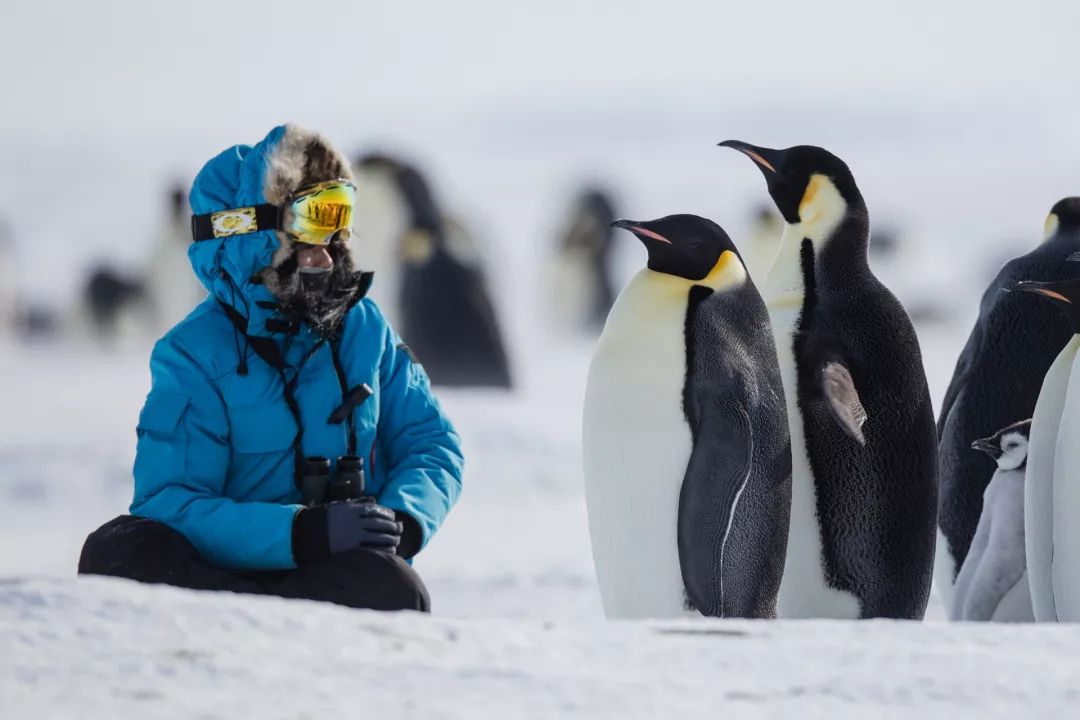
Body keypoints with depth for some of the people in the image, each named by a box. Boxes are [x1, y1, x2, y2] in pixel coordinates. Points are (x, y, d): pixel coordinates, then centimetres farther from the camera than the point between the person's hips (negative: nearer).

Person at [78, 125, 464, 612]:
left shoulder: (363, 329, 9)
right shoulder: (195, 357, -4)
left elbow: (431, 443, 12)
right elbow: (170, 508, -14)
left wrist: (404, 517, -12)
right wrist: (301, 532, -28)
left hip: (343, 569, 2)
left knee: (392, 590, -35)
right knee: (119, 552, -34)